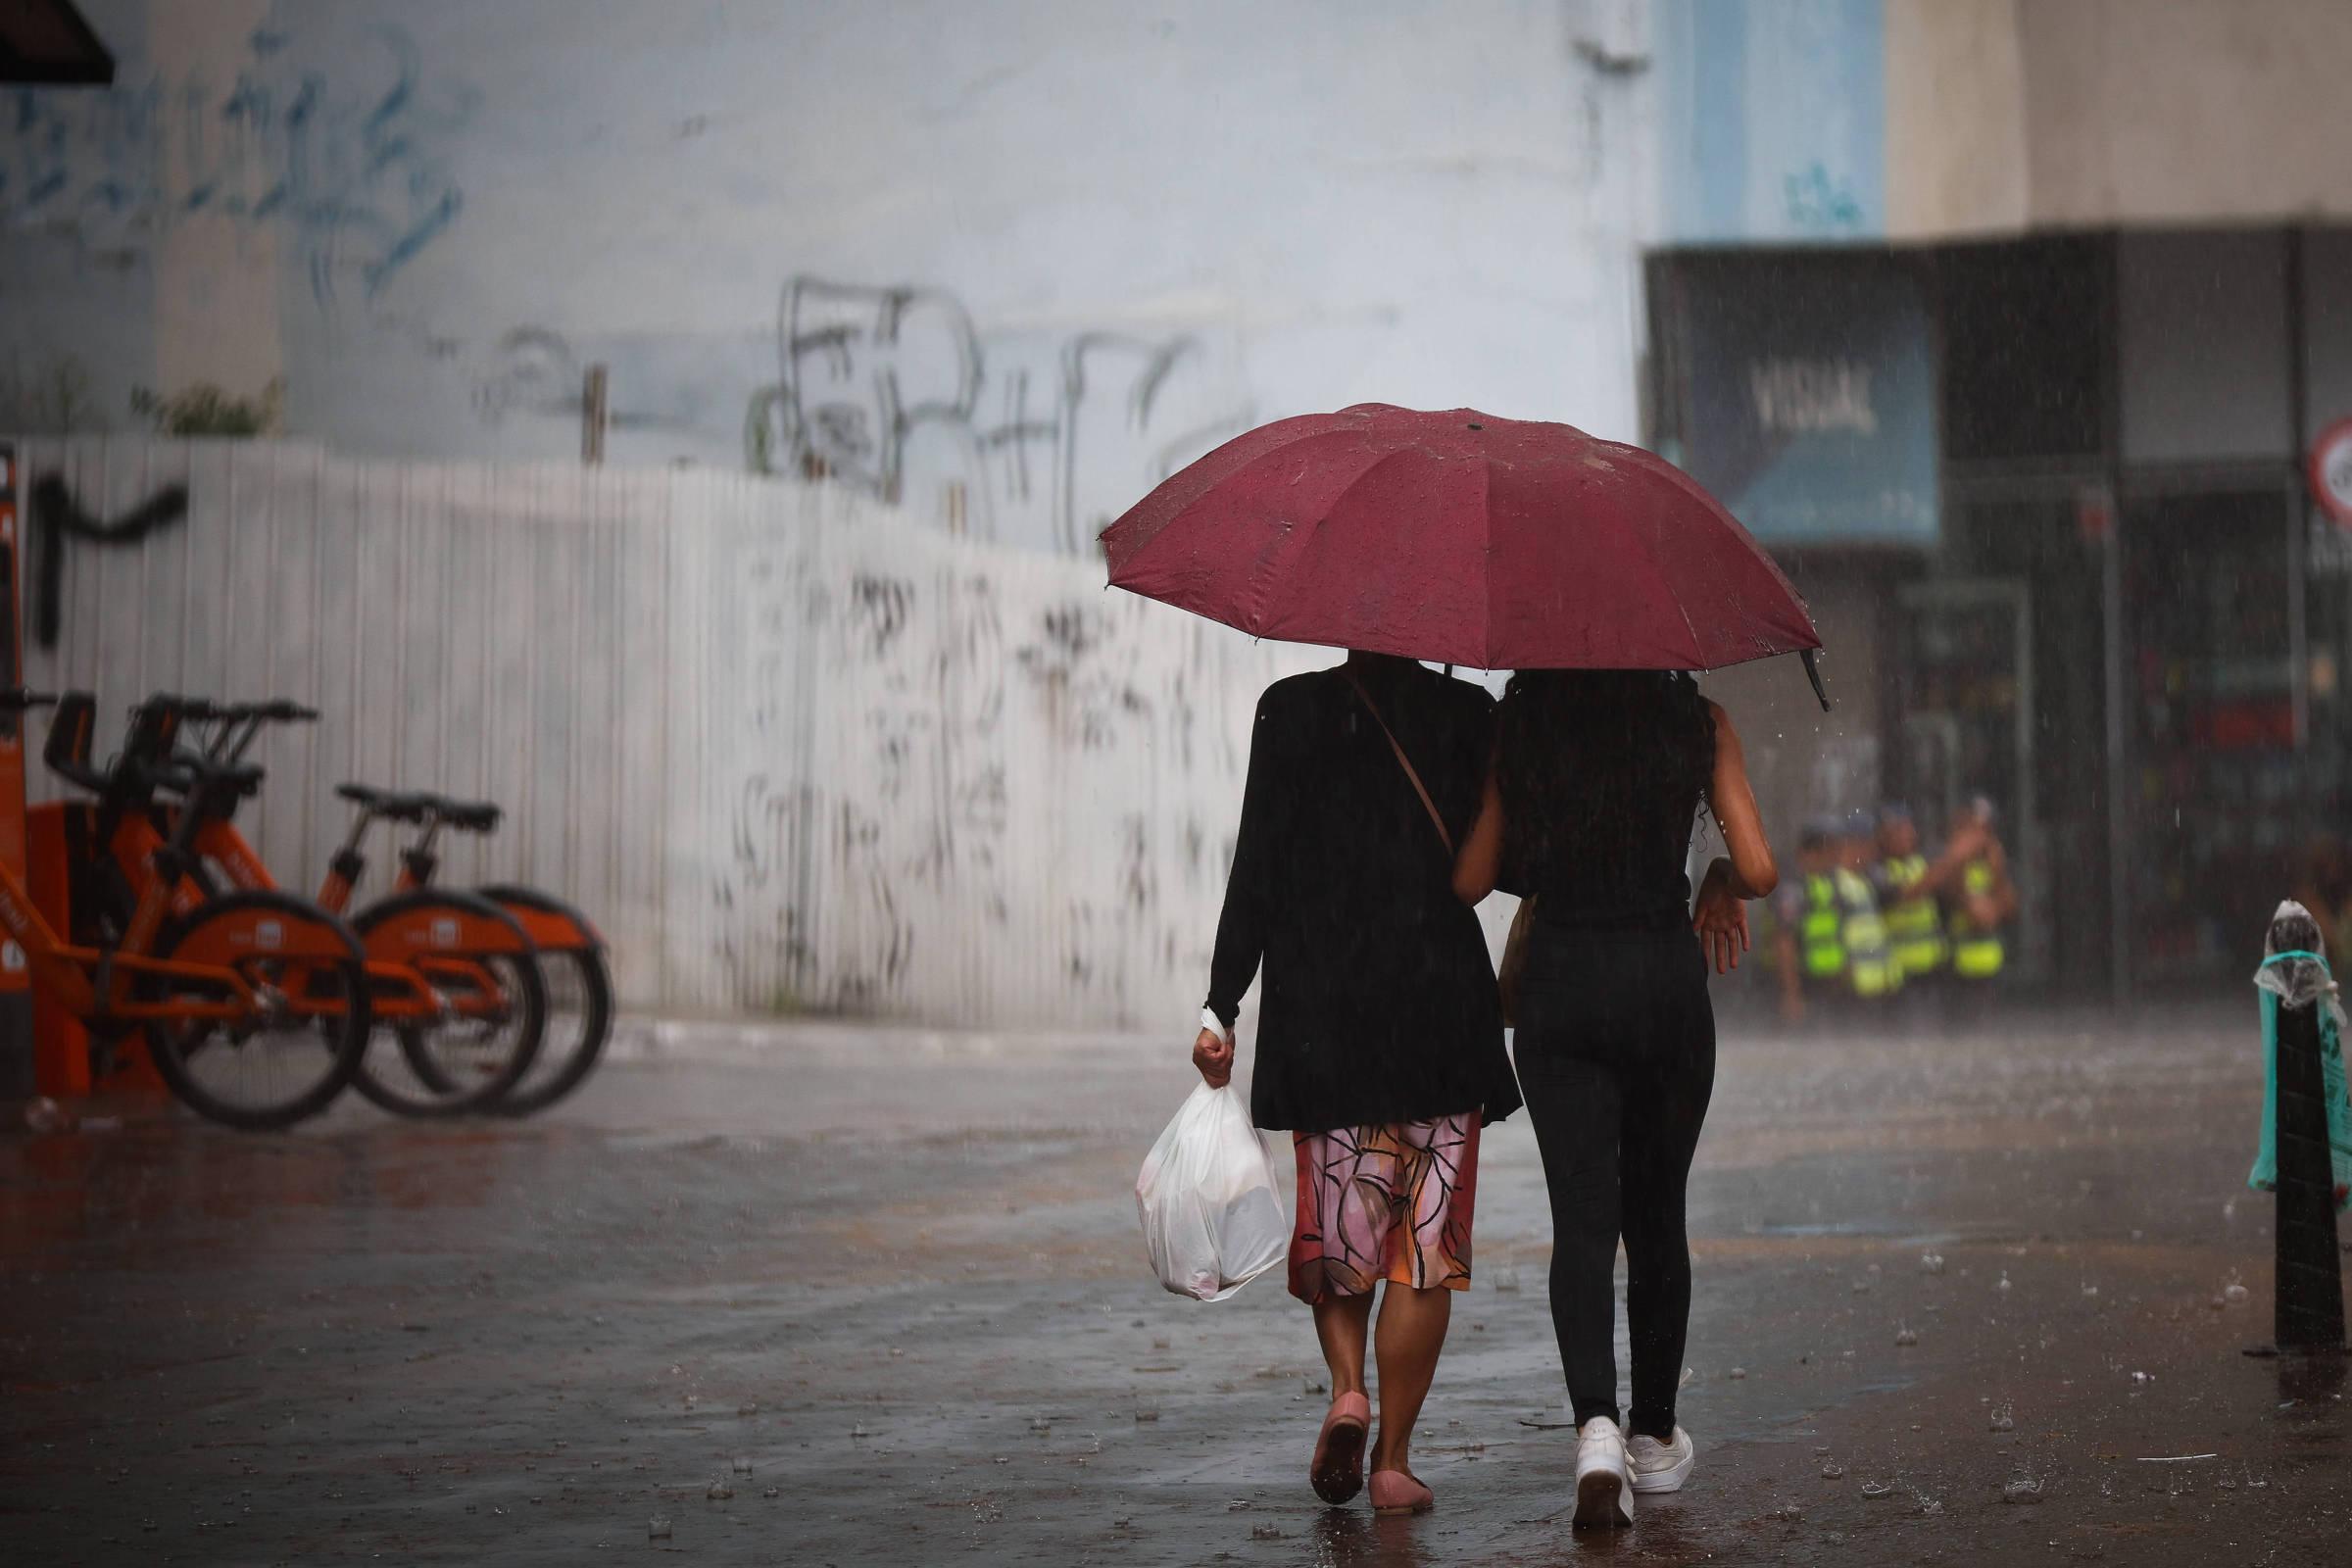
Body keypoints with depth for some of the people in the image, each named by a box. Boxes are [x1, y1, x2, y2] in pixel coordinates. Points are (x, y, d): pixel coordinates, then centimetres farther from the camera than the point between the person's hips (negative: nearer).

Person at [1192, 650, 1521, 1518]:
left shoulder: (1291, 709, -3)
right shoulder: (1468, 713, -1)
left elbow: (1257, 865, -5)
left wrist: (1221, 1006, -3)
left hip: (1320, 1009, 0)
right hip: (1445, 1010, 0)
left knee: (1337, 1219, 17)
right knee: (1425, 1240, 6)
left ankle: (1347, 1389, -6)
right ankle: (1393, 1458, 4)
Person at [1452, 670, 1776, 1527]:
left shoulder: (1520, 724, 0)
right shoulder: (1699, 723, -3)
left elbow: (1471, 880, 2)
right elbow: (1758, 869, -9)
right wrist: (1720, 884, 13)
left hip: (1558, 983, 0)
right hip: (1667, 982, 0)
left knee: (1582, 1218, -3)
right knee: (1657, 1215, 16)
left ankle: (1596, 1424, -26)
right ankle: (1654, 1435, 27)